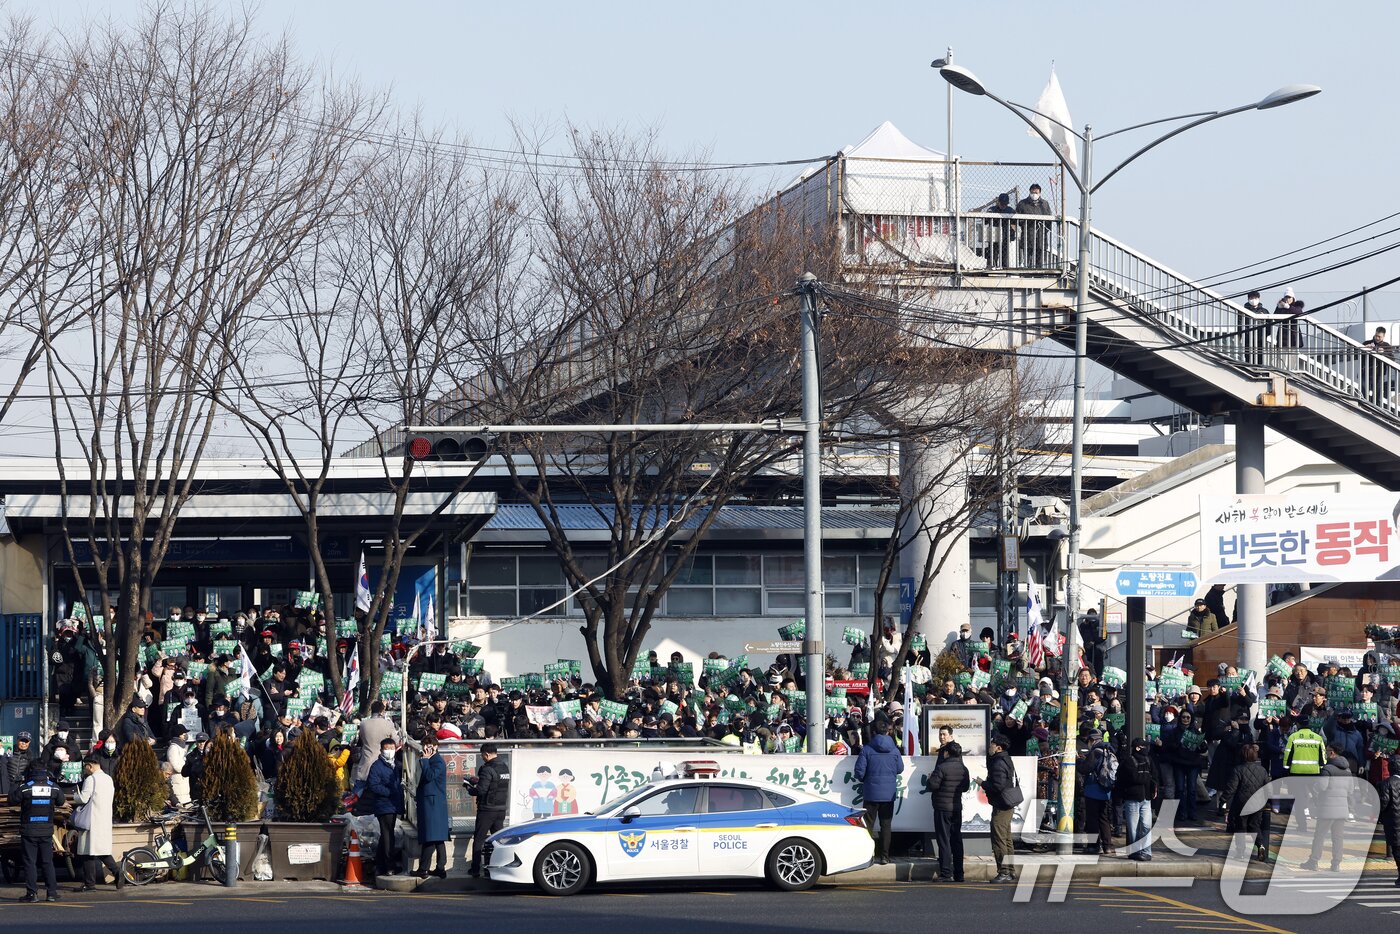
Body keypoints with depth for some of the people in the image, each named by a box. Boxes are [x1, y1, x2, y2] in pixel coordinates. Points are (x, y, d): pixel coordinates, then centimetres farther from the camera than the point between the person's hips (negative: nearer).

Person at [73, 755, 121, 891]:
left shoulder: (90, 779, -12)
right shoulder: (108, 779, 14)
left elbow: (83, 798, -14)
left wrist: (75, 795, 8)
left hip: (93, 821, -8)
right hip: (106, 820, 8)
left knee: (88, 853, -2)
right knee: (103, 850, 14)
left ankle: (89, 883, 0)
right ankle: (117, 872, -2)